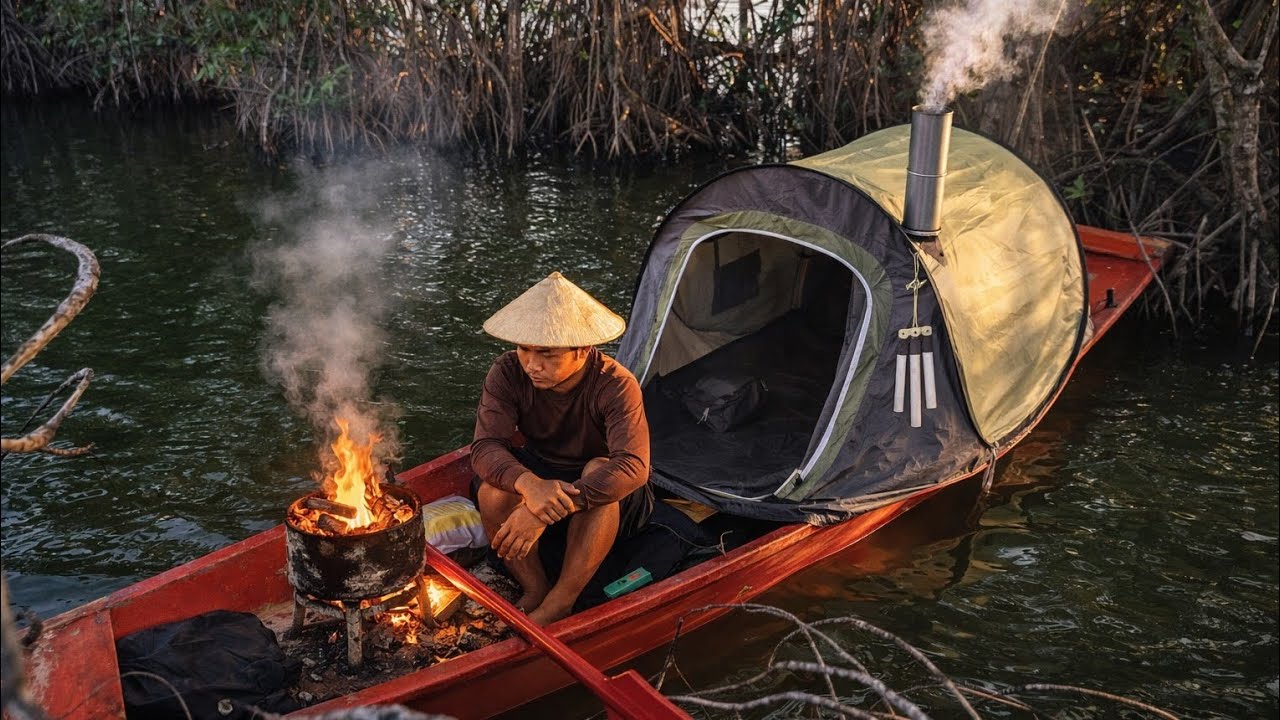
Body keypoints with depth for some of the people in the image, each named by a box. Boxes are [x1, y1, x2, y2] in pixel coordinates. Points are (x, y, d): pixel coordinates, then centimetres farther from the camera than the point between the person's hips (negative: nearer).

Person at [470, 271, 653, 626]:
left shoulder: (616, 385, -30)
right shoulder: (508, 373, -20)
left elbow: (632, 466, -41)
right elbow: (485, 447, -27)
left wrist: (551, 508, -51)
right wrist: (528, 484, -50)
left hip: (607, 505, -2)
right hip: (538, 473, 2)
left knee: (600, 471, -37)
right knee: (492, 491, -30)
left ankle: (558, 604, -24)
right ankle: (534, 589, -10)